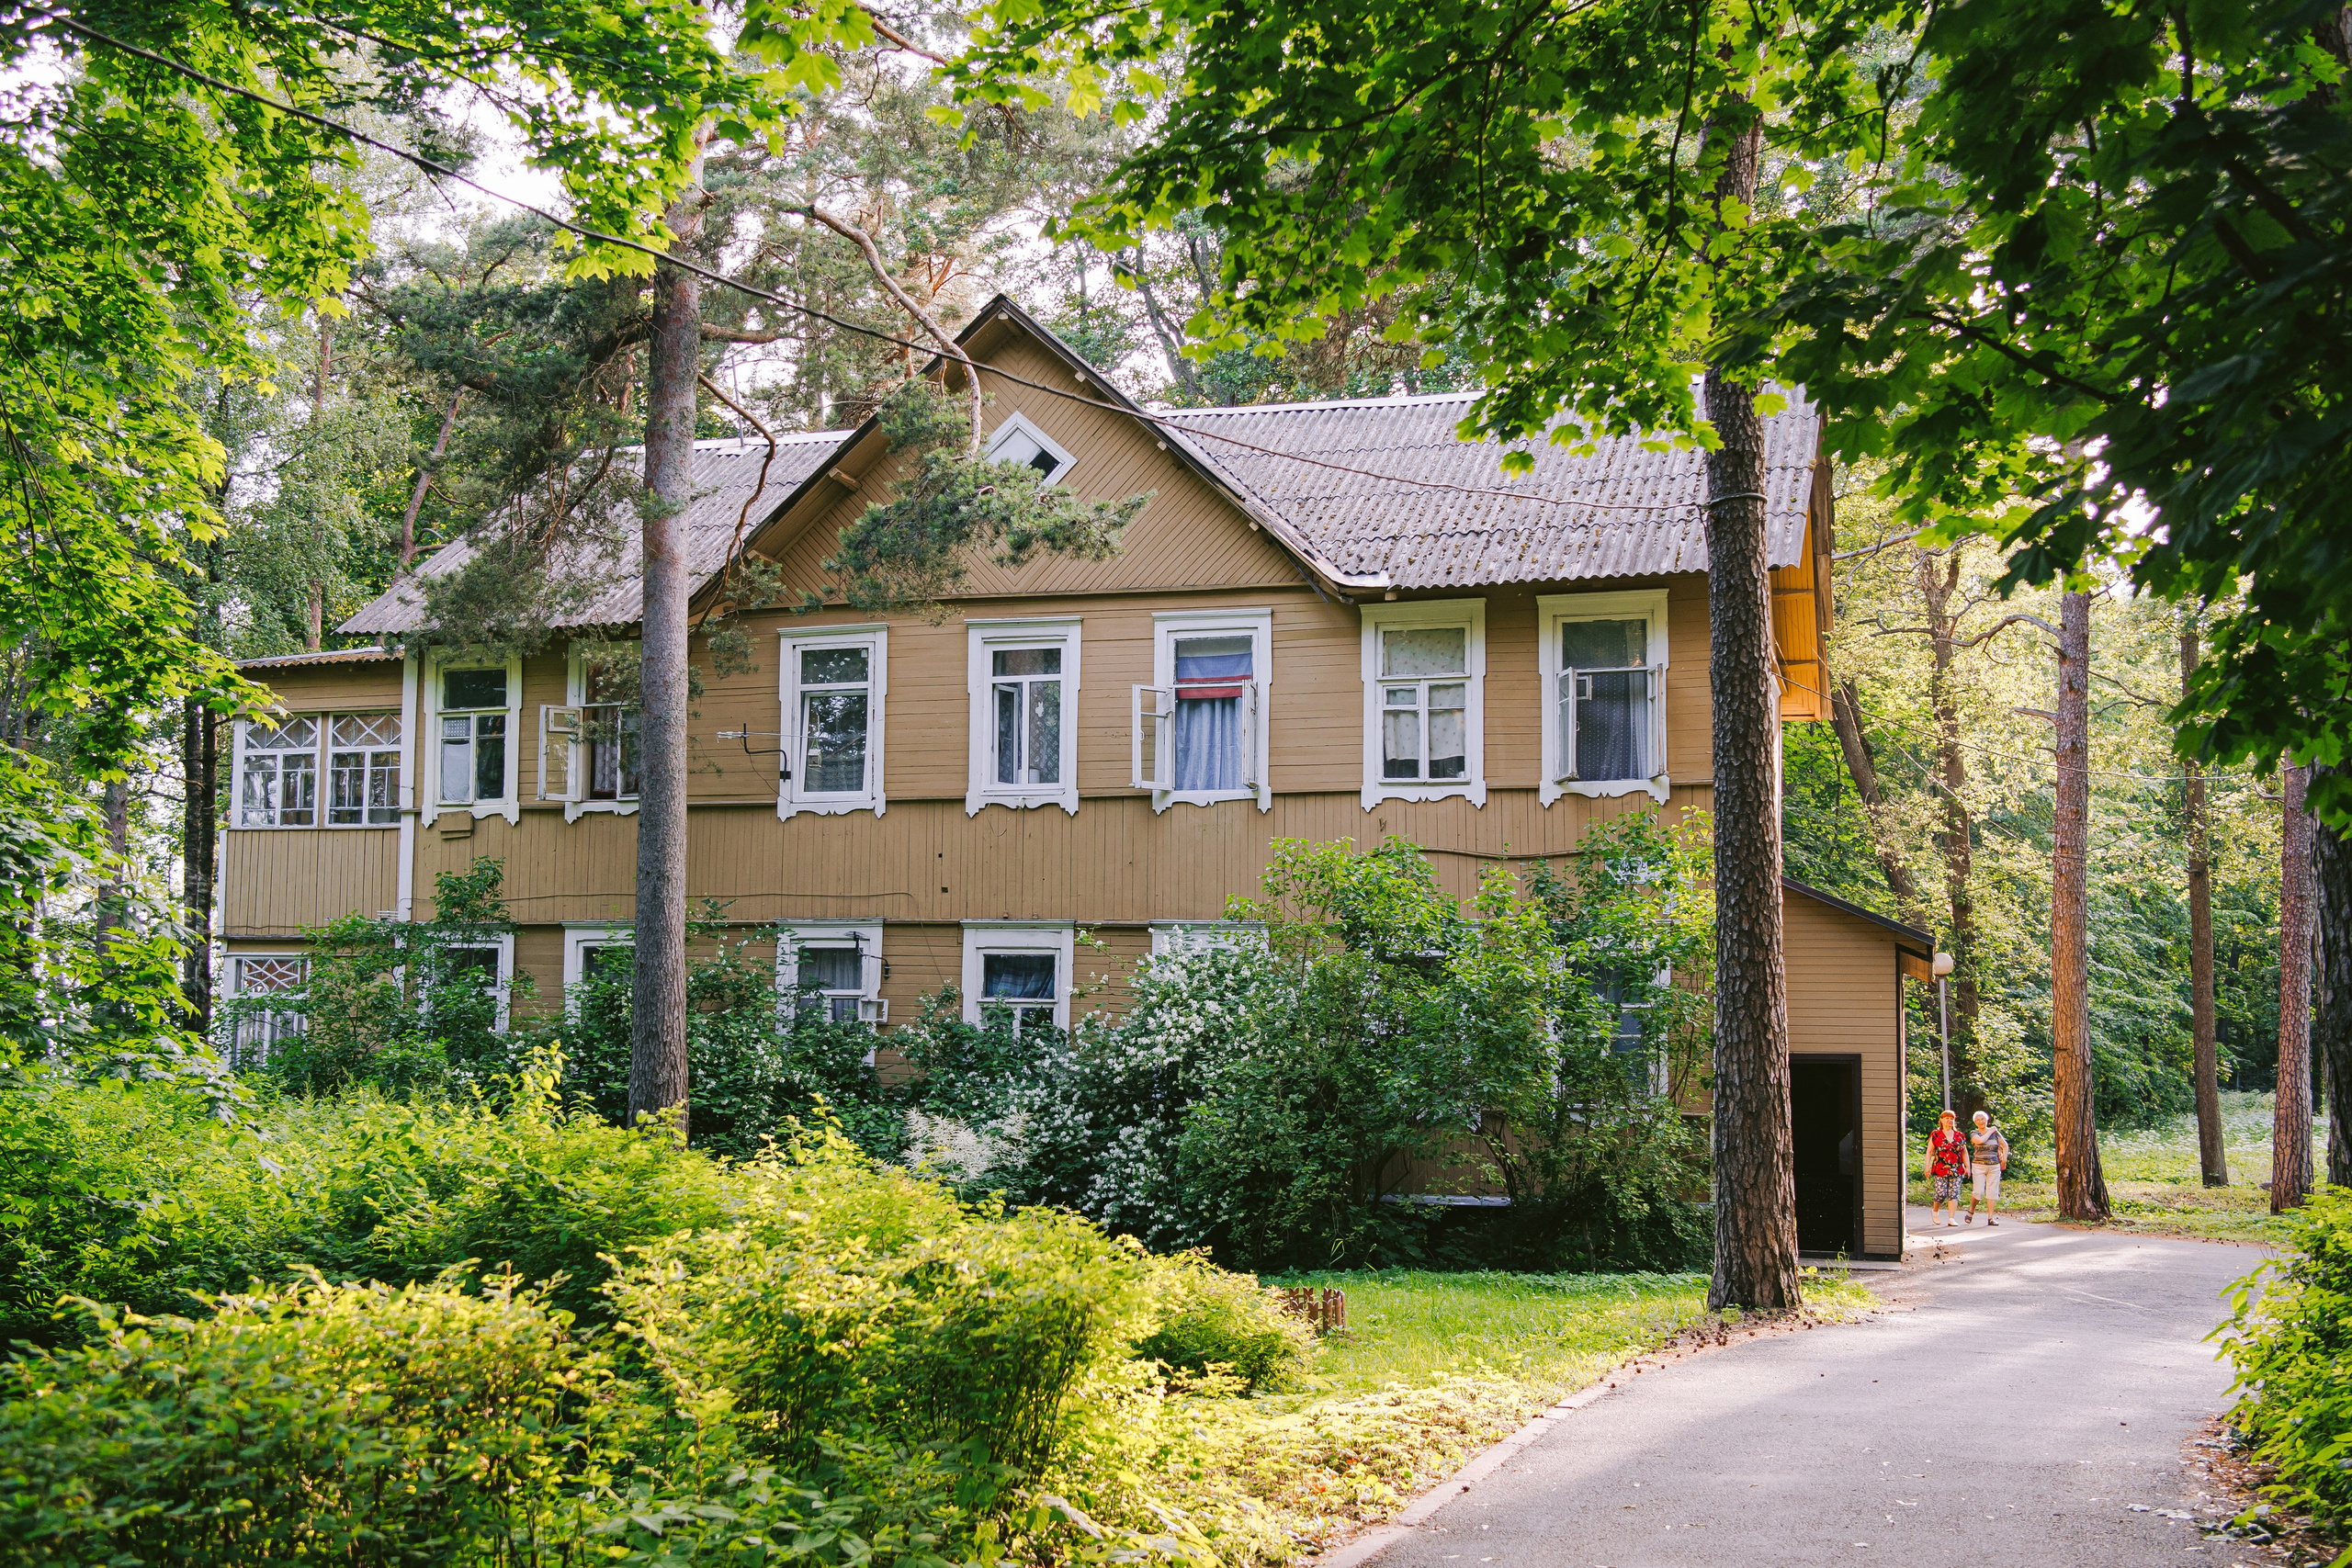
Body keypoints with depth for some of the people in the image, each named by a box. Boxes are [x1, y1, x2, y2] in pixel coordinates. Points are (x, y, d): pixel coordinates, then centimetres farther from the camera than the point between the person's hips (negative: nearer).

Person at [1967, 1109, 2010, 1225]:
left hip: (1994, 1166, 3)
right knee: (1978, 1192, -9)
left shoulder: (1995, 1132, 10)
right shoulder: (1973, 1133, 2)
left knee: (1993, 1192, -1)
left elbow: (2005, 1146, 18)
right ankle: (1971, 1211, 15)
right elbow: (1980, 1140, -20)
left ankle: (1990, 1218, 1)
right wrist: (1990, 1131, -7)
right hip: (1979, 1165, -3)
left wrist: (2004, 1160, 9)